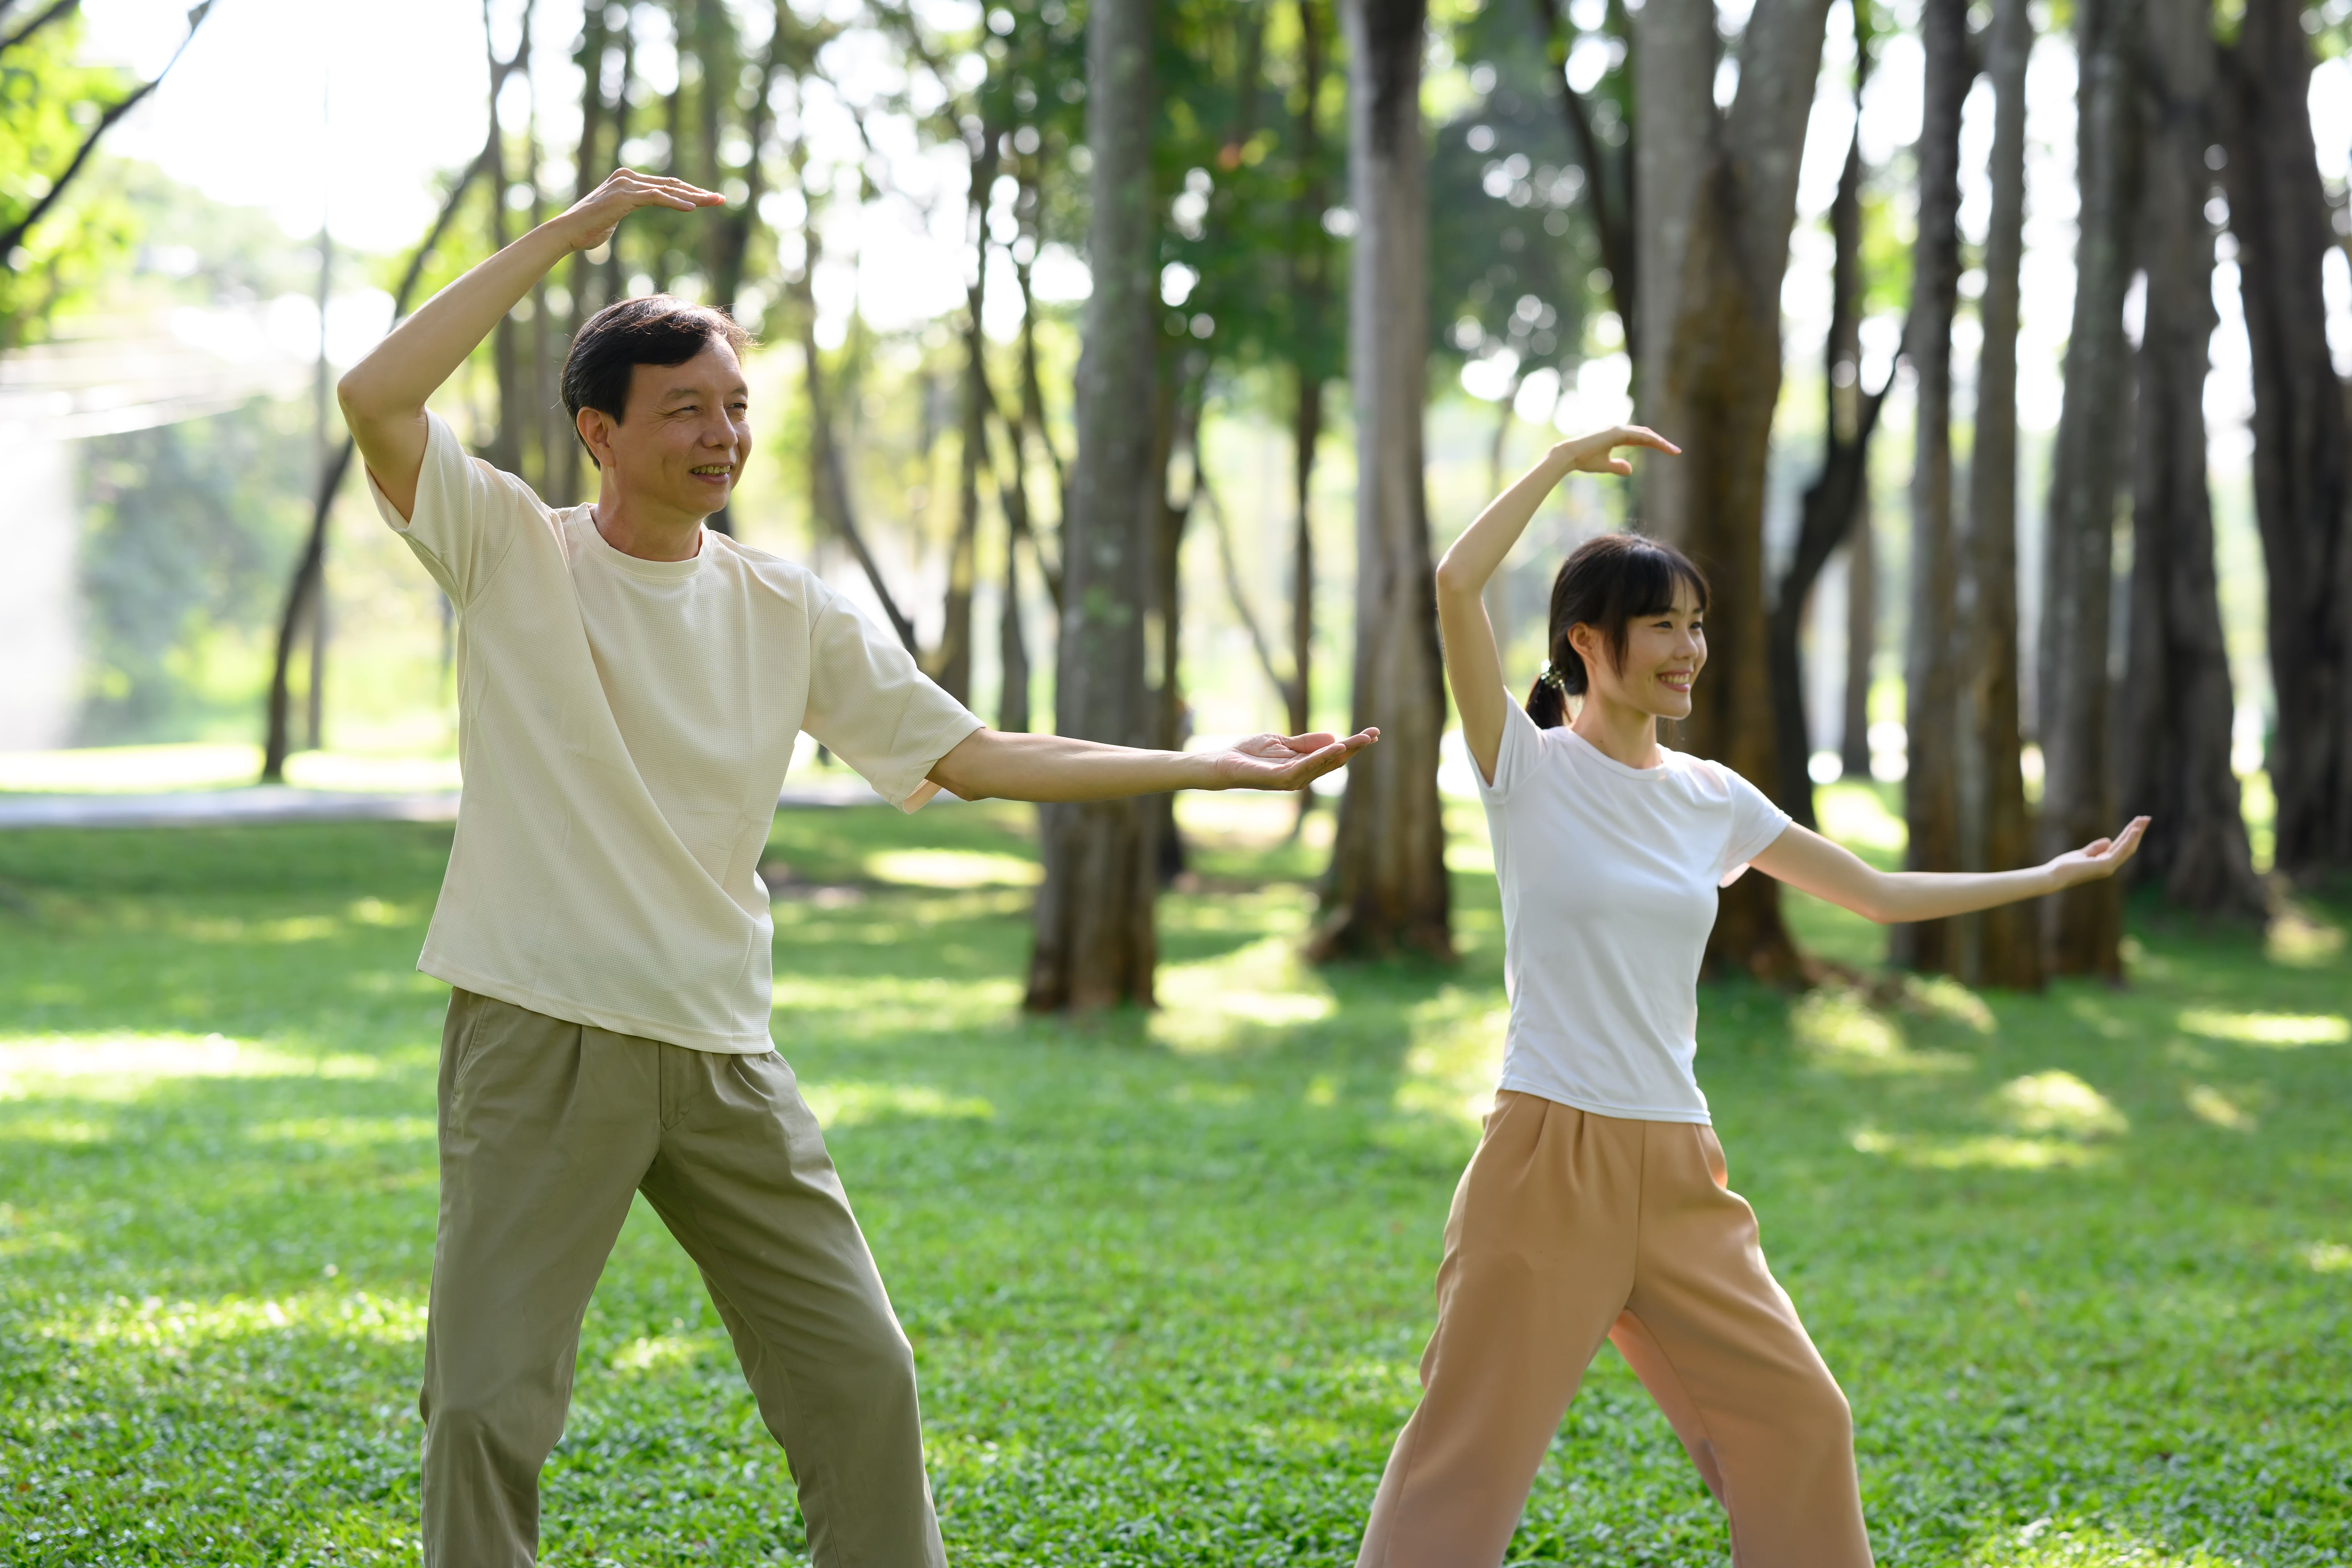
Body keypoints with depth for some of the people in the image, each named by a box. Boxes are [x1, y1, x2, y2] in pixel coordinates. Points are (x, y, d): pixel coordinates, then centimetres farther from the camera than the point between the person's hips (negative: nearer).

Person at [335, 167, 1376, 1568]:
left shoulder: (790, 613, 9)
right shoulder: (510, 549, -1)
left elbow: (972, 756, 10)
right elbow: (379, 399, -17)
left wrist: (1214, 768, 5)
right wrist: (564, 236, -17)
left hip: (725, 1056, 4)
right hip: (539, 1044, -4)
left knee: (861, 1378, 7)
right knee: (488, 1404, -7)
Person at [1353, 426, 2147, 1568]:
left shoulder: (1710, 799, 10)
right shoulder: (1528, 767, -4)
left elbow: (1882, 894, 19)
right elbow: (1456, 585, -19)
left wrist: (2058, 875, 20)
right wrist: (1564, 462, -11)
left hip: (1678, 1169, 6)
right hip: (1551, 1158, -6)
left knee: (1798, 1421, 9)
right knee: (1470, 1450, -5)